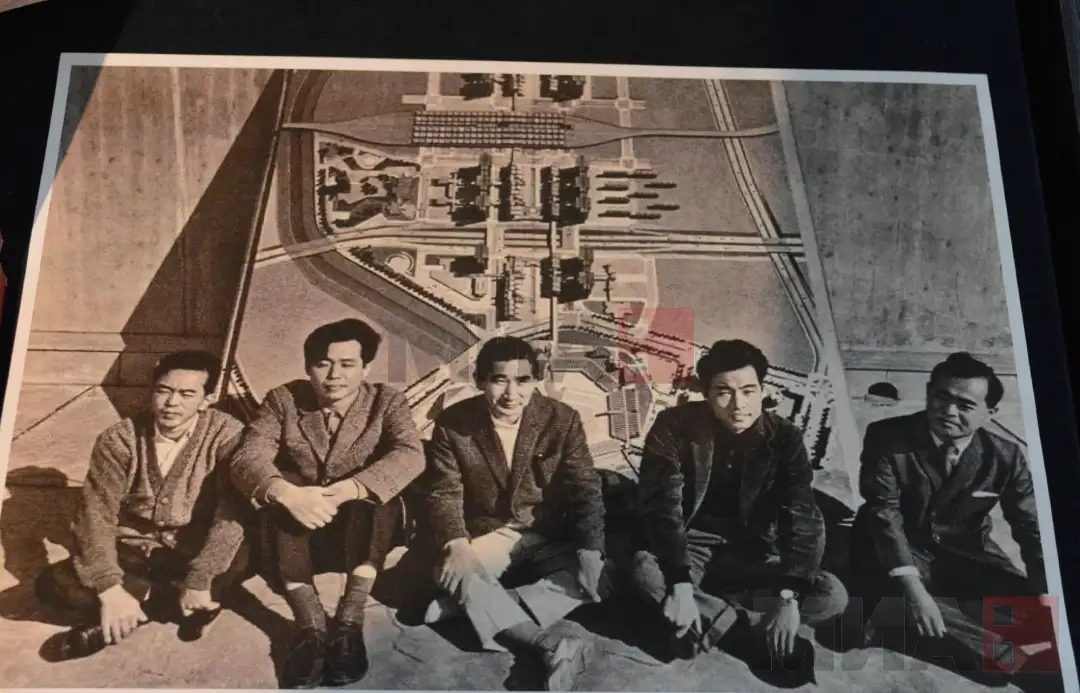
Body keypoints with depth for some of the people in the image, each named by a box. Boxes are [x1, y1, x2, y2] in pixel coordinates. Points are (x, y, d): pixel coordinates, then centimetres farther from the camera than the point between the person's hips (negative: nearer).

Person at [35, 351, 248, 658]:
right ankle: (176, 603, -17)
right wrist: (109, 588, -28)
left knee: (245, 555, -34)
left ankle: (140, 607, -17)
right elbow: (96, 513, -16)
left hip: (193, 553, -2)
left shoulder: (227, 435, -15)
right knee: (53, 582, -21)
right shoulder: (119, 439, -9)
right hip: (132, 552, 2)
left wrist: (199, 580, -32)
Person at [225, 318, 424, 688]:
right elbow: (247, 458, -18)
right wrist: (288, 494, -41)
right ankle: (310, 626, -36)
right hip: (296, 530, 1)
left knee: (371, 489, -30)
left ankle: (349, 622, -35)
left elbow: (410, 454, -26)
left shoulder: (386, 401, -7)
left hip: (365, 531, -1)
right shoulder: (282, 400, -4)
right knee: (281, 488, -29)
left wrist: (345, 491, -42)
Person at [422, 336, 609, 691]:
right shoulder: (452, 423, -9)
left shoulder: (563, 420, -9)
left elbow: (585, 491, -9)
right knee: (454, 575, -32)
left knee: (596, 577, -25)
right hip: (486, 536, -1)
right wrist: (456, 544, -28)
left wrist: (591, 550, -26)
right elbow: (444, 494, -8)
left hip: (548, 538, 1)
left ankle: (471, 608, -28)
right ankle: (552, 645, -37)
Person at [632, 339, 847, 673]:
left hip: (751, 557, 2)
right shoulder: (674, 426, -13)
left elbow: (802, 521, -15)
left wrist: (789, 596, -31)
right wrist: (680, 583, -35)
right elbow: (662, 507, -21)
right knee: (644, 569, -35)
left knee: (832, 595, -20)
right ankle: (759, 638, -25)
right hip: (690, 551, -2)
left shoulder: (784, 438, -8)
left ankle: (708, 623, -21)